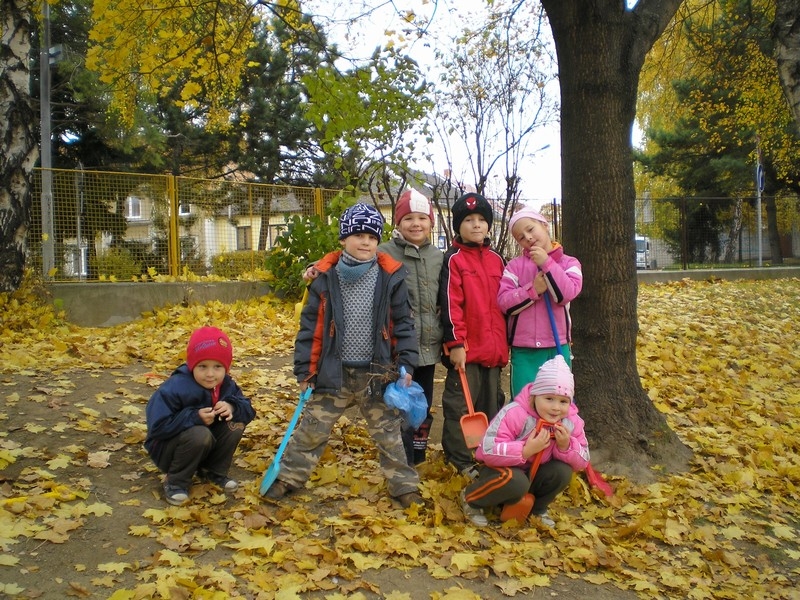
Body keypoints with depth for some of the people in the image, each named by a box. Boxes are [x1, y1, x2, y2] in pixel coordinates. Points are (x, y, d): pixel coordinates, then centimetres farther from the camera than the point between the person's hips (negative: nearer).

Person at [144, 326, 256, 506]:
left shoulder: (227, 385, -8)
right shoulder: (175, 388, -28)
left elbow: (248, 409, -5)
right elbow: (157, 426, -31)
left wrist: (232, 407, -28)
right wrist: (194, 417, -37)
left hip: (202, 447, 6)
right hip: (167, 447, -6)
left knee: (236, 424, -16)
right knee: (199, 434, -36)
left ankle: (213, 471, 3)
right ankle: (176, 481, -12)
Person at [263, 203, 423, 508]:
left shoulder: (390, 276, -4)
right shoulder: (326, 277, -4)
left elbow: (403, 323, 0)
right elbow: (310, 325, 0)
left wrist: (406, 363, -6)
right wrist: (304, 369, -1)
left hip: (377, 373, 0)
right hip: (333, 372, 1)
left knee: (388, 433, 12)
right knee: (312, 428, 11)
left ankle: (404, 485, 25)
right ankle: (289, 477, 29)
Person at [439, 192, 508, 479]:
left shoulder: (496, 259, 12)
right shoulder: (454, 259, -6)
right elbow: (450, 304, -12)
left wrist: (505, 341, 16)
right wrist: (455, 343, -17)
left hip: (493, 348, 6)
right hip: (466, 348, -6)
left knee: (491, 402, 15)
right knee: (460, 404, 2)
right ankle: (460, 459, 14)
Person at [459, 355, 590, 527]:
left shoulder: (572, 422, -11)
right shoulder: (514, 413, -29)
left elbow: (582, 461, -5)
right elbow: (488, 451, -35)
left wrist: (566, 446, -25)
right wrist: (526, 450, -40)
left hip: (532, 475, 5)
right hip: (502, 470, -5)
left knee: (563, 471, -22)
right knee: (515, 481, -38)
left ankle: (538, 508, 8)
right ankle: (470, 498, -7)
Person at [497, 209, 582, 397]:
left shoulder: (569, 262, 4)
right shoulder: (515, 265, 3)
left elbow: (566, 294, -14)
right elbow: (504, 302, -6)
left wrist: (546, 263, -16)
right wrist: (533, 290, -17)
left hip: (557, 347, 1)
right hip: (523, 349, 0)